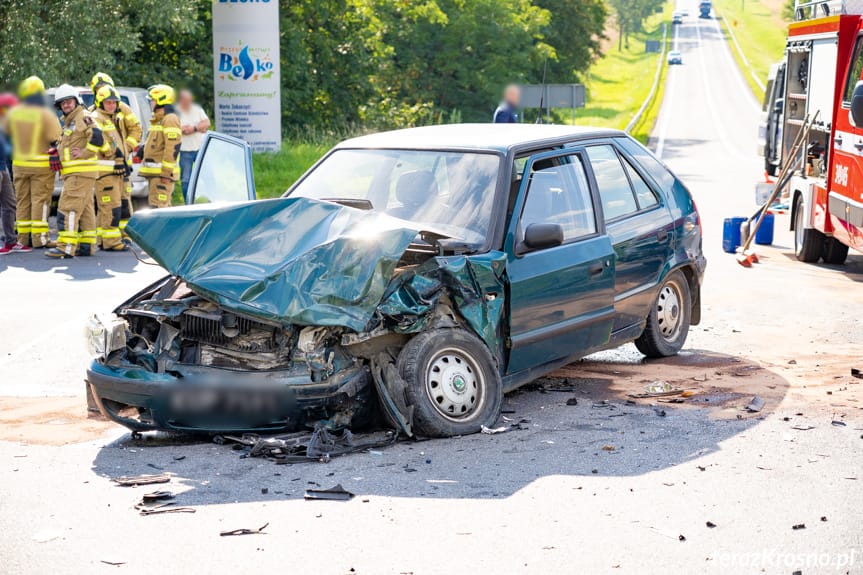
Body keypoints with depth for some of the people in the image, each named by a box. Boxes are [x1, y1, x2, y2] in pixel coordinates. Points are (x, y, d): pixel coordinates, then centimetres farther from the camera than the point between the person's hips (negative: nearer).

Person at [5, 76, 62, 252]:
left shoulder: (13, 113, 2)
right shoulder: (46, 115, -14)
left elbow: (8, 132, 17)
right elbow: (56, 140, -14)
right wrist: (58, 160, 0)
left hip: (19, 164, 5)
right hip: (42, 165, -5)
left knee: (22, 201, 12)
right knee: (40, 200, -1)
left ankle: (23, 238, 15)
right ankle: (39, 238, -2)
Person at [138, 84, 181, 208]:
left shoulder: (170, 119, -12)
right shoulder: (158, 119, 22)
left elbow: (173, 147, -20)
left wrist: (166, 172, -22)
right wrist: (144, 148, 12)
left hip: (161, 173, -11)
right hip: (154, 172, 11)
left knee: (158, 207, -15)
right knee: (164, 207, 14)